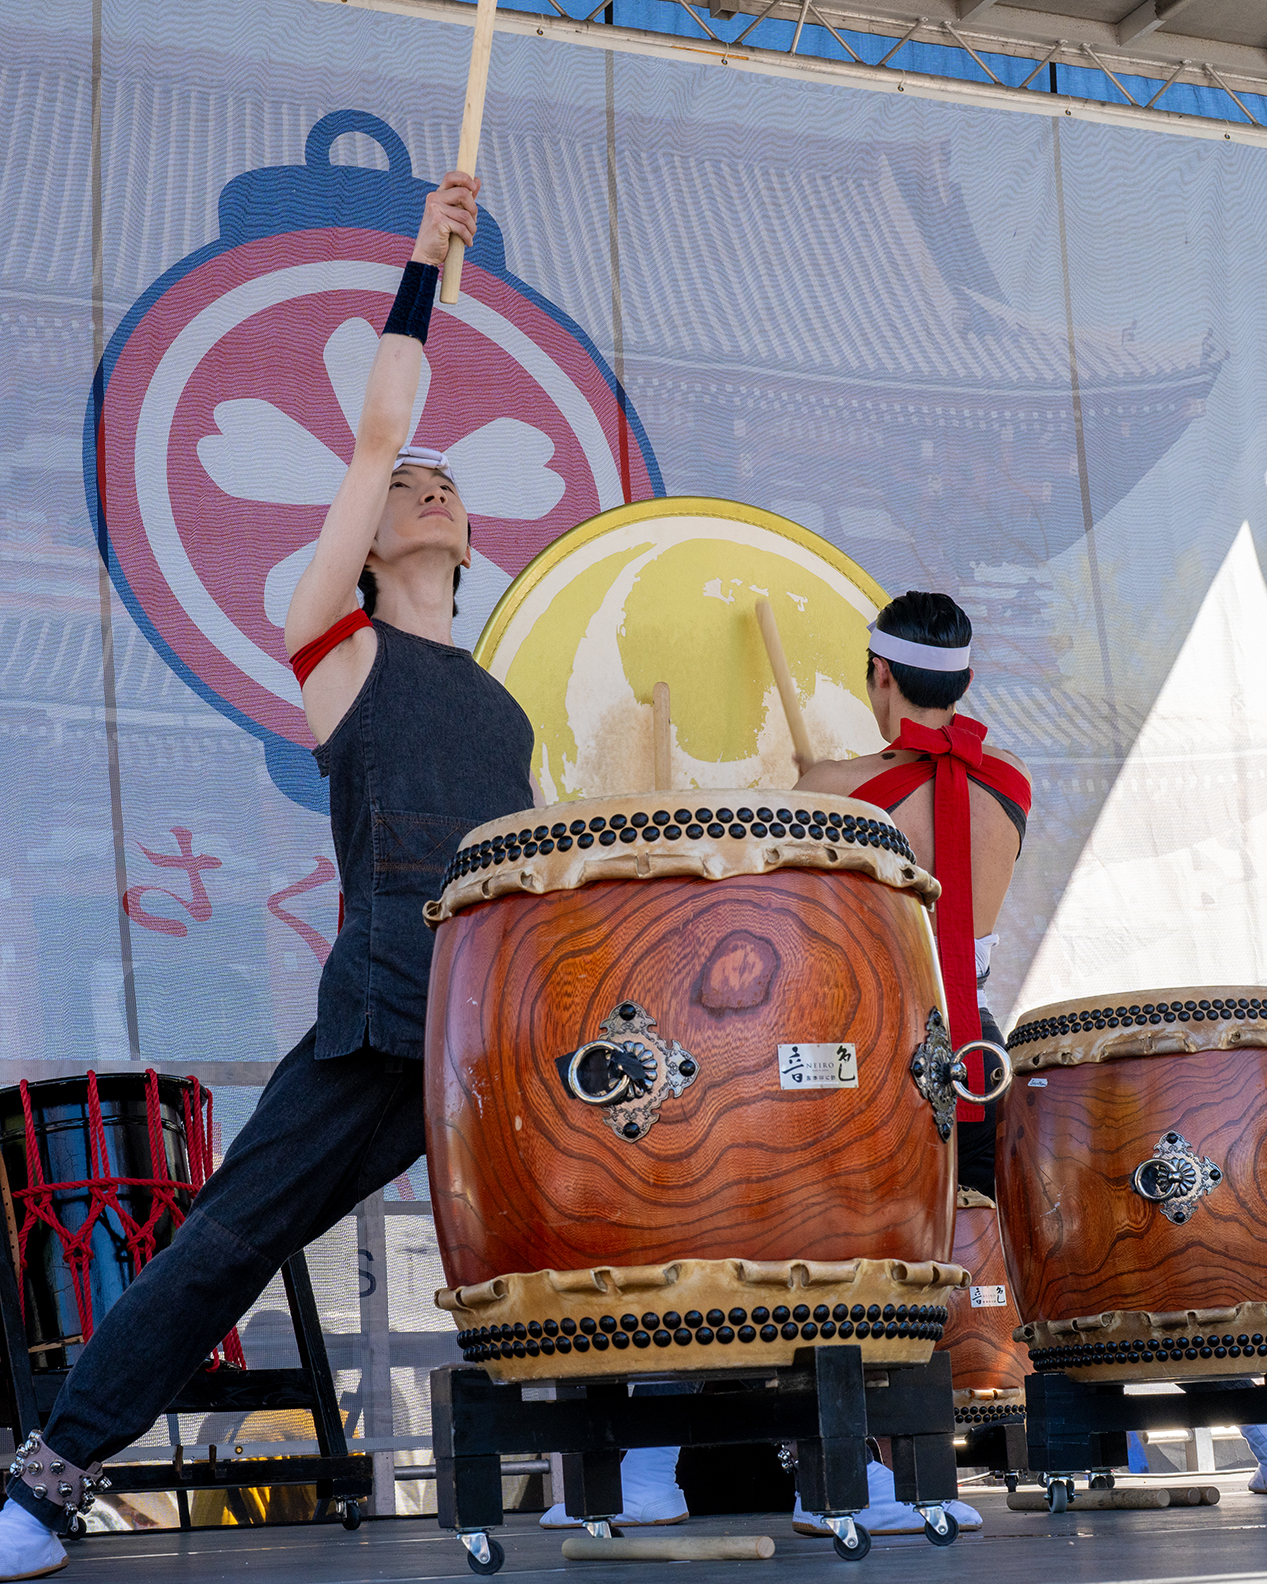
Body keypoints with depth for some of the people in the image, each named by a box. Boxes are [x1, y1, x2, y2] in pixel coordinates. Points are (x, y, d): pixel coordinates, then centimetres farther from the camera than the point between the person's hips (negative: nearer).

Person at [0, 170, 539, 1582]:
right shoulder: (339, 648, 11)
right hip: (390, 1004, -5)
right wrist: (421, 270, 10)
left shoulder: (503, 708, 27)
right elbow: (377, 435, 6)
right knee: (233, 1237, -9)